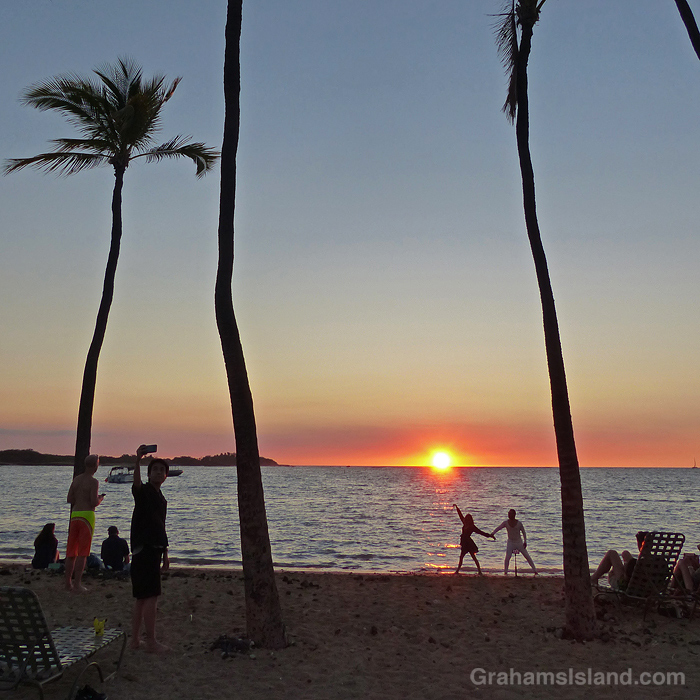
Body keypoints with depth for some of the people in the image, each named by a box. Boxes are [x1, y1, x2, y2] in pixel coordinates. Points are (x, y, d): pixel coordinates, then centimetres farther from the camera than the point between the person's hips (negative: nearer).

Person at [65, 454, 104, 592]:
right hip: (87, 515, -6)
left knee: (71, 551, 13)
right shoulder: (93, 482, -9)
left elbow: (69, 499, 11)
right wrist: (100, 498, 6)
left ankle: (68, 582, 18)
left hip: (74, 515, 6)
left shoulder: (76, 479, 11)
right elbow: (94, 503, -15)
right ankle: (77, 584, -3)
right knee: (82, 552, -3)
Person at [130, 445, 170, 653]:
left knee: (142, 598, 13)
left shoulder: (161, 499, 17)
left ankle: (135, 639, 20)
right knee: (151, 596, -8)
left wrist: (165, 554, 22)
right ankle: (151, 641, -3)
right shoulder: (143, 491, -6)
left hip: (154, 550, 9)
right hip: (144, 549, -9)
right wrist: (138, 460, -48)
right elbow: (136, 482, -32)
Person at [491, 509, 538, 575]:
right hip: (510, 543, 0)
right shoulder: (505, 523, -7)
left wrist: (525, 542, -7)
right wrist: (492, 533, -29)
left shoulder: (519, 523, -9)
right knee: (507, 558, -16)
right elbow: (498, 528, -13)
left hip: (519, 542, 0)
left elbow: (524, 532, 1)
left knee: (527, 557, 3)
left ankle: (535, 570, 17)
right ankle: (505, 572, -1)